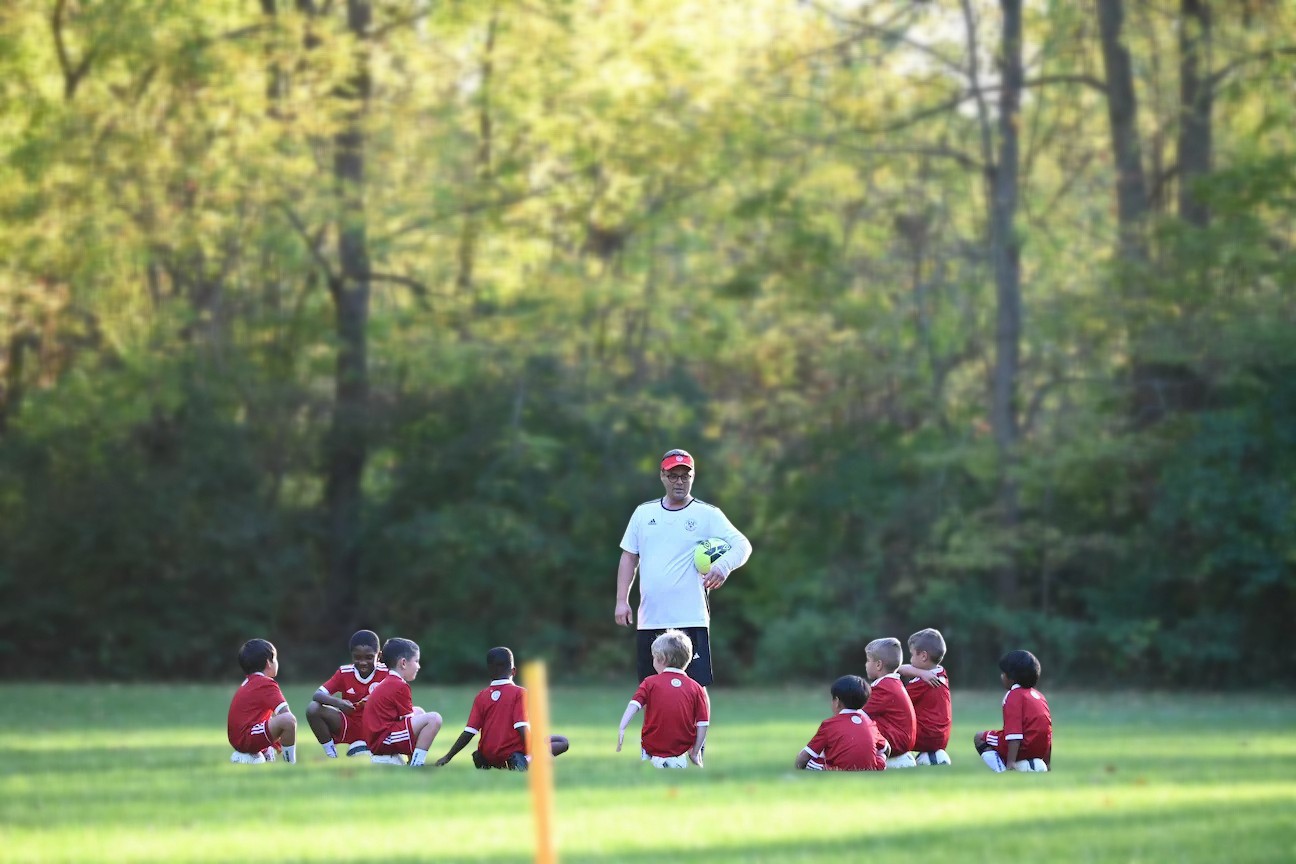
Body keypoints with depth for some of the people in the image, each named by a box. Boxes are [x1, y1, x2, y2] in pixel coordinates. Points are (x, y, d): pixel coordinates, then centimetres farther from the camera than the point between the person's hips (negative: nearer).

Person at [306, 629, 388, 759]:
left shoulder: (385, 673, -10)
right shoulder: (344, 673, -6)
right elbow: (317, 695, -12)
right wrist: (337, 702, -32)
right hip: (349, 727, 1)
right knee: (313, 709, -21)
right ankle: (331, 755, -9)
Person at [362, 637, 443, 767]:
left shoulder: (385, 683, 19)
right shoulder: (400, 686, -11)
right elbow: (408, 720, -8)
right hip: (384, 740, -10)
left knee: (419, 712, 28)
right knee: (434, 719, -18)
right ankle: (416, 765, -19)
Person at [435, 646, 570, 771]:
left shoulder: (481, 697, 4)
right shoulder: (519, 693, -6)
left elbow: (468, 733, 0)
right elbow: (522, 728, -16)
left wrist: (448, 757, 8)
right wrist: (530, 758, -15)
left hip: (488, 757, 5)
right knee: (563, 742, -2)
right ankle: (525, 760, -23)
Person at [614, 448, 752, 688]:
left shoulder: (707, 515, -1)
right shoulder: (644, 513, 12)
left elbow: (742, 545, -10)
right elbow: (629, 558, 17)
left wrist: (724, 565, -31)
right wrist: (622, 600, 7)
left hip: (691, 621, -4)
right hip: (649, 621, 4)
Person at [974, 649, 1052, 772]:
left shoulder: (1013, 695, -10)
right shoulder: (1039, 695, 16)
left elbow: (1014, 734, -20)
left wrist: (1010, 762, -23)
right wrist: (1047, 764, 26)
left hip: (1025, 747, -8)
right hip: (1041, 751, 8)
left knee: (979, 738, 8)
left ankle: (1002, 771, -11)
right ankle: (1031, 764, 9)